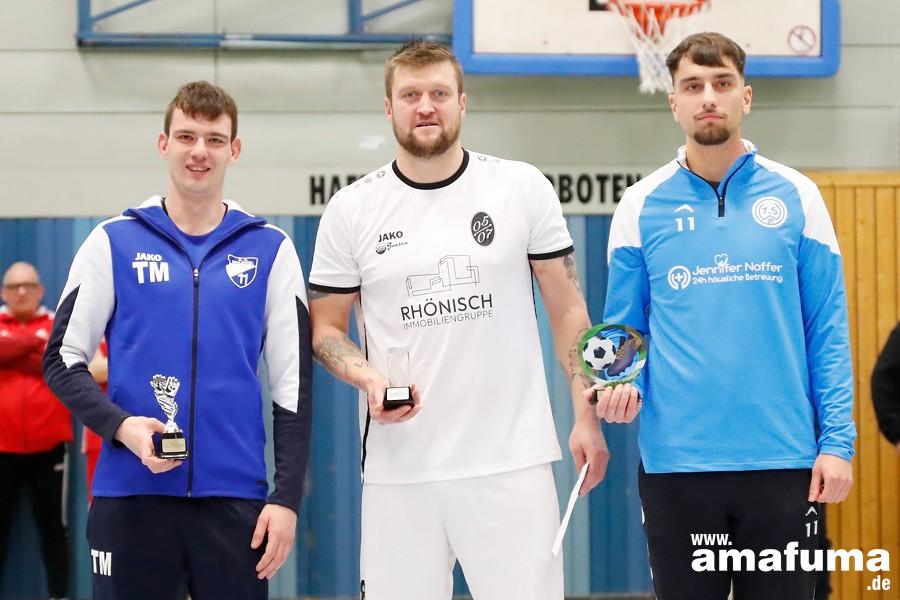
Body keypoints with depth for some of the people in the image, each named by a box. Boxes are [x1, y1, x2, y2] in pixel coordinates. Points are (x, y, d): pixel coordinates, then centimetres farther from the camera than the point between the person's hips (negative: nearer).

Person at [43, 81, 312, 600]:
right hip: (131, 494, 0)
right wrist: (120, 426, -13)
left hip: (235, 496, 0)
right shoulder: (114, 242, 5)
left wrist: (287, 497, -1)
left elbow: (294, 379, 6)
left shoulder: (270, 249, 7)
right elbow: (63, 360, 5)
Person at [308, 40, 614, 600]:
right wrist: (368, 377, -10)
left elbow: (567, 309, 6)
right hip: (399, 468, 1)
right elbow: (325, 328, 10)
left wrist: (586, 416, 0)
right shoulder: (351, 210, 3)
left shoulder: (523, 188, 2)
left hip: (512, 461, -1)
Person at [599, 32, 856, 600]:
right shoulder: (641, 206, 3)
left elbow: (827, 330, 2)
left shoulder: (795, 197, 2)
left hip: (783, 459, 0)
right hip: (676, 461, 0)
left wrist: (837, 440, -5)